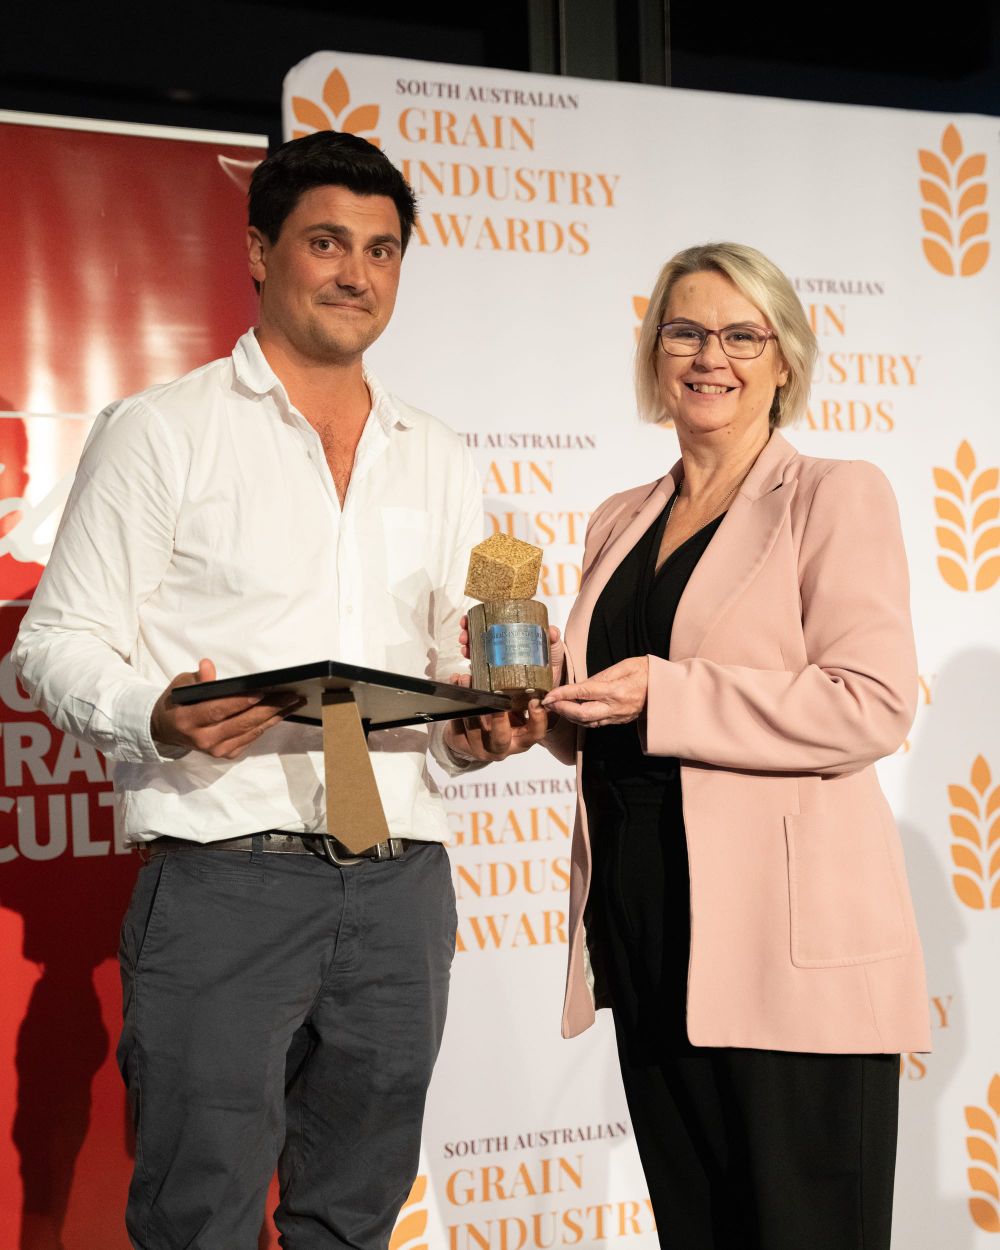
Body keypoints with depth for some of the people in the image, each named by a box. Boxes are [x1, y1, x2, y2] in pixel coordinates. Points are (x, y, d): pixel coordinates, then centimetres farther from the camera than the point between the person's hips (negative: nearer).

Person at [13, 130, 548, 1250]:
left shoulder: (439, 462, 17)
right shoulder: (161, 430, 2)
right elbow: (58, 643, -1)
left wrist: (478, 732, -1)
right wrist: (158, 718, -21)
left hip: (402, 886, 5)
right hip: (223, 875, -4)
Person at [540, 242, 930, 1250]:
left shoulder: (836, 495, -3)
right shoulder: (619, 523, 16)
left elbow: (874, 706, -15)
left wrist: (663, 696, -19)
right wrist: (546, 692, 1)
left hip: (792, 952, -6)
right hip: (645, 933, 6)